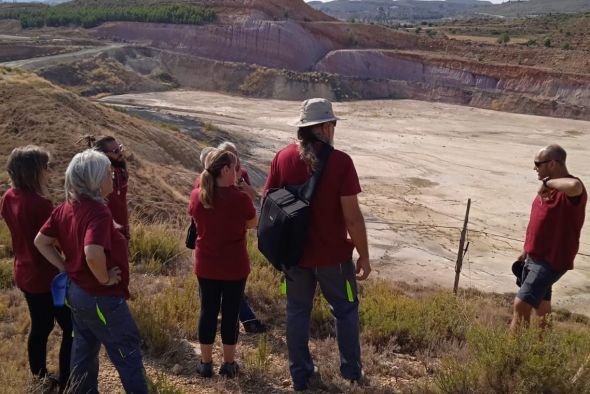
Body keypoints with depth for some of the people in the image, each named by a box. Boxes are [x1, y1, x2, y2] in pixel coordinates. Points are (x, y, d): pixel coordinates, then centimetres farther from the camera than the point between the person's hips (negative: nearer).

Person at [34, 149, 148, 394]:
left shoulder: (66, 208, 0)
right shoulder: (98, 211, -27)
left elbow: (41, 241, 7)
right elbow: (93, 254, -40)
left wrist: (67, 268, 5)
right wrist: (105, 279, -22)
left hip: (76, 291, 9)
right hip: (101, 298, -9)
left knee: (84, 351, 23)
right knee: (128, 355, 8)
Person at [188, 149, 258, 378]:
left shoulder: (197, 196, -7)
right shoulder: (240, 198, -19)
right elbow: (253, 224, -1)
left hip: (206, 266, 4)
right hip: (234, 267, -3)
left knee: (208, 311, 14)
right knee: (230, 312, 10)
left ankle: (206, 362, 25)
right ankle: (228, 363, 23)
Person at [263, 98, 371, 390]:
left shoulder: (283, 158, -5)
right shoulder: (340, 161, -17)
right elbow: (352, 216, -18)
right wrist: (364, 255, -6)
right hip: (333, 254, -3)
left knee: (297, 311, 17)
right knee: (345, 309, 18)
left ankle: (301, 375, 27)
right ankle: (352, 371, 29)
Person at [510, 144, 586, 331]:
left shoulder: (569, 190, -22)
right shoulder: (549, 187, 9)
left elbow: (574, 185, -50)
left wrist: (548, 182, -32)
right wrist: (527, 250, 22)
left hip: (552, 260, -9)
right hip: (535, 257, 9)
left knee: (521, 304, -12)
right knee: (541, 304, 21)